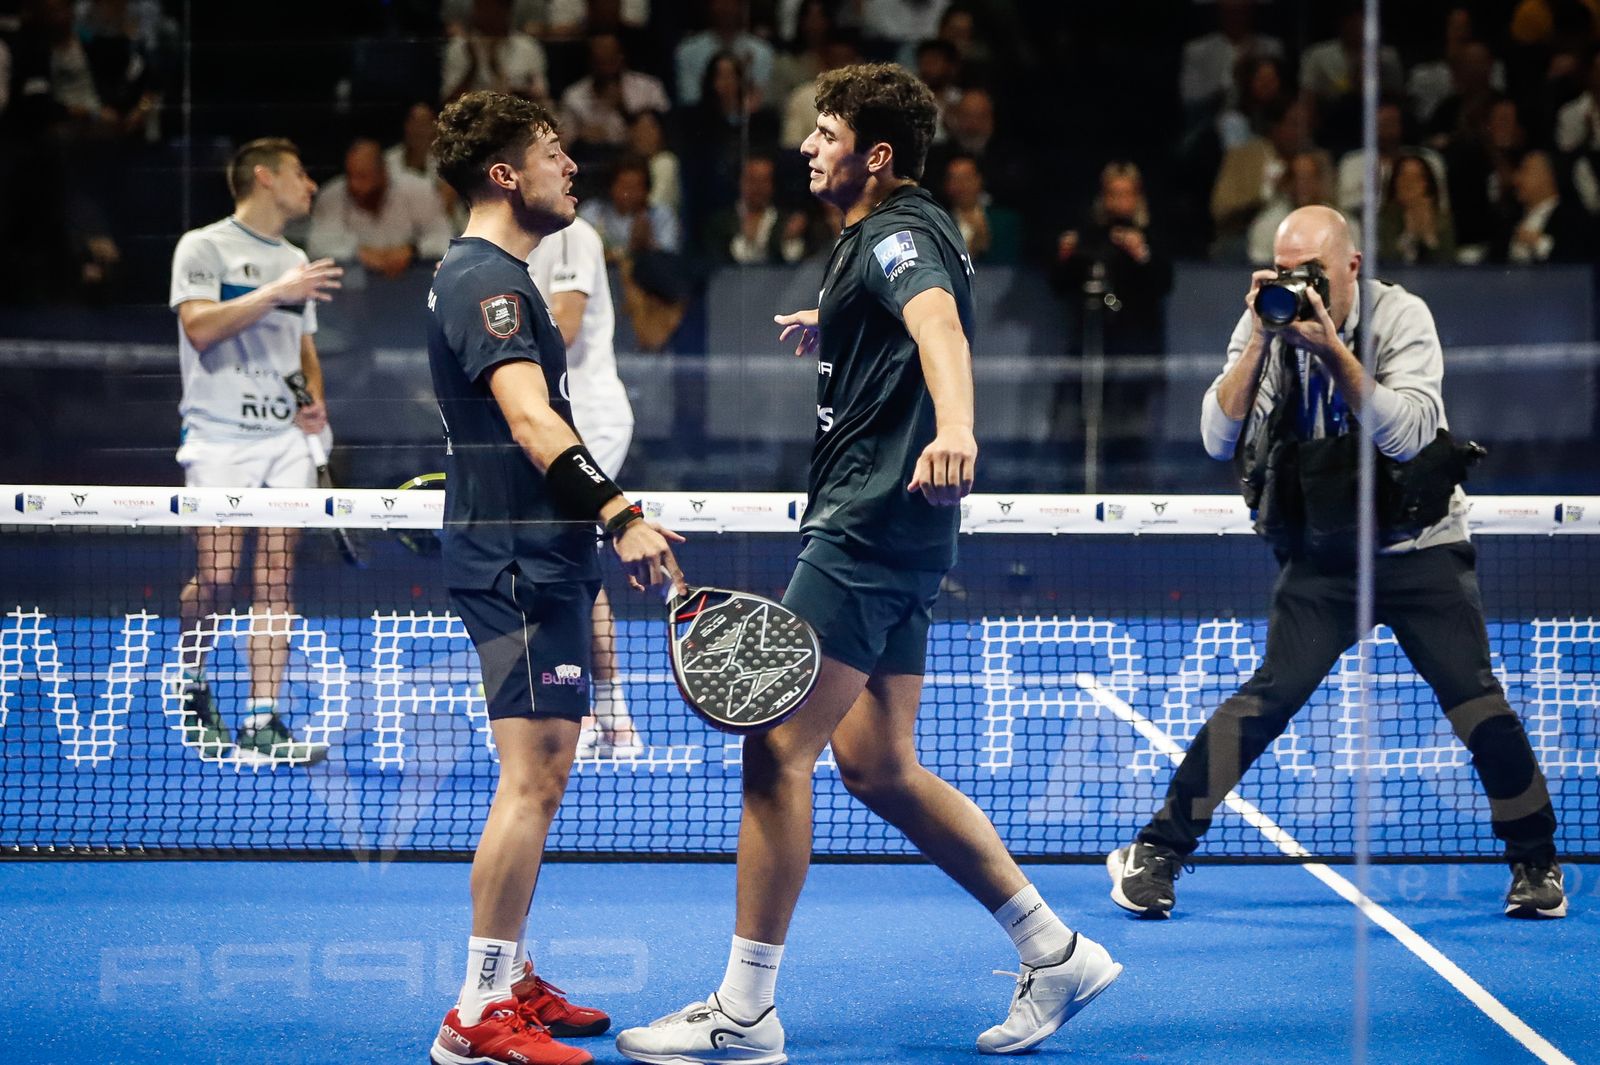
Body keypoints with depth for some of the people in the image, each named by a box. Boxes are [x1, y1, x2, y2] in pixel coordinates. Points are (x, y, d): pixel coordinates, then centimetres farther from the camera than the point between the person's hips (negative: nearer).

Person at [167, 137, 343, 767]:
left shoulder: (296, 263, 20)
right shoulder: (204, 247, 0)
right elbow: (199, 327, -13)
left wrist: (315, 402, 6)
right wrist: (274, 293, -18)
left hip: (286, 436, 5)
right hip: (221, 433, -5)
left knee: (275, 579, -4)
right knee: (216, 575, -9)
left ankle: (262, 723, -6)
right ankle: (192, 680, 19)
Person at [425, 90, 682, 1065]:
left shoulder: (498, 278, 20)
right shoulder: (485, 280, -14)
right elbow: (530, 420, -26)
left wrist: (599, 523, 32)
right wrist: (620, 516, -34)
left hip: (536, 556, 11)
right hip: (517, 559, -11)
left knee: (539, 777, 15)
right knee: (532, 779, -13)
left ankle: (513, 981, 22)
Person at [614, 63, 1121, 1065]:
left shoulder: (897, 232, -12)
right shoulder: (886, 236, 19)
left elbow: (938, 320, -36)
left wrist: (955, 427, -54)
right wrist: (832, 329, 44)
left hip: (871, 526, -11)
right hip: (884, 535, 11)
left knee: (776, 748, -10)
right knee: (879, 767, 12)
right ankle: (1057, 951, 15)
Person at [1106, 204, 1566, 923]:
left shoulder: (1400, 316, -10)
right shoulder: (1266, 328, -3)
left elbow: (1405, 433, -22)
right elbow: (1219, 440, -12)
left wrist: (1333, 349, -28)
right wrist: (1259, 339, -20)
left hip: (1420, 547, -1)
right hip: (1323, 553, 1)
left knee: (1474, 697, -10)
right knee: (1273, 694, -13)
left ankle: (1536, 862, 9)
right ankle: (1157, 849, -6)